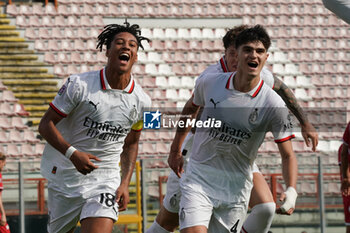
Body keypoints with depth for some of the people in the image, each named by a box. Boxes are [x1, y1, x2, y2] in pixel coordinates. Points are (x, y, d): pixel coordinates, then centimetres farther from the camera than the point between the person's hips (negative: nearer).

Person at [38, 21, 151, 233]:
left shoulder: (141, 102, -1)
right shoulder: (79, 85, -12)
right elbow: (46, 124, -8)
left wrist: (125, 184, 3)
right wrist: (72, 153, -23)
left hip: (106, 178, 1)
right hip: (65, 174, -1)